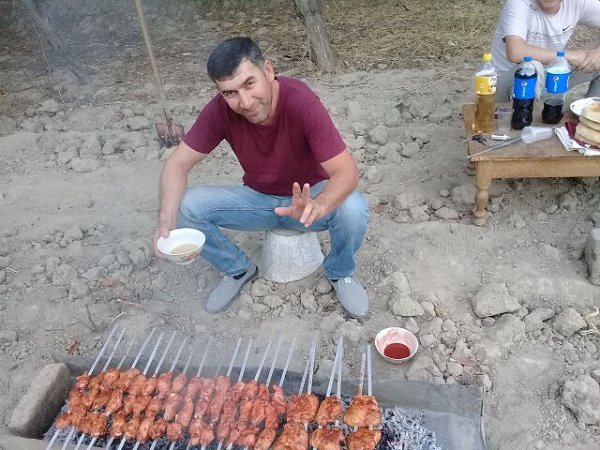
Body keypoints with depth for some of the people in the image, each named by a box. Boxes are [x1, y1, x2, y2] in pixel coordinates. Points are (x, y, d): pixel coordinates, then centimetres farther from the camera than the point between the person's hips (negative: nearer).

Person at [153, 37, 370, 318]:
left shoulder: (302, 102, -30)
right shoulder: (220, 110, -20)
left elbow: (347, 172, -33)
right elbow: (178, 163, -15)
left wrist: (317, 206, -55)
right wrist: (167, 221, -34)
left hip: (309, 196, -2)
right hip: (258, 199, 3)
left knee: (353, 209, -34)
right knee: (186, 207, -20)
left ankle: (339, 272, 1)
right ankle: (237, 269, 9)